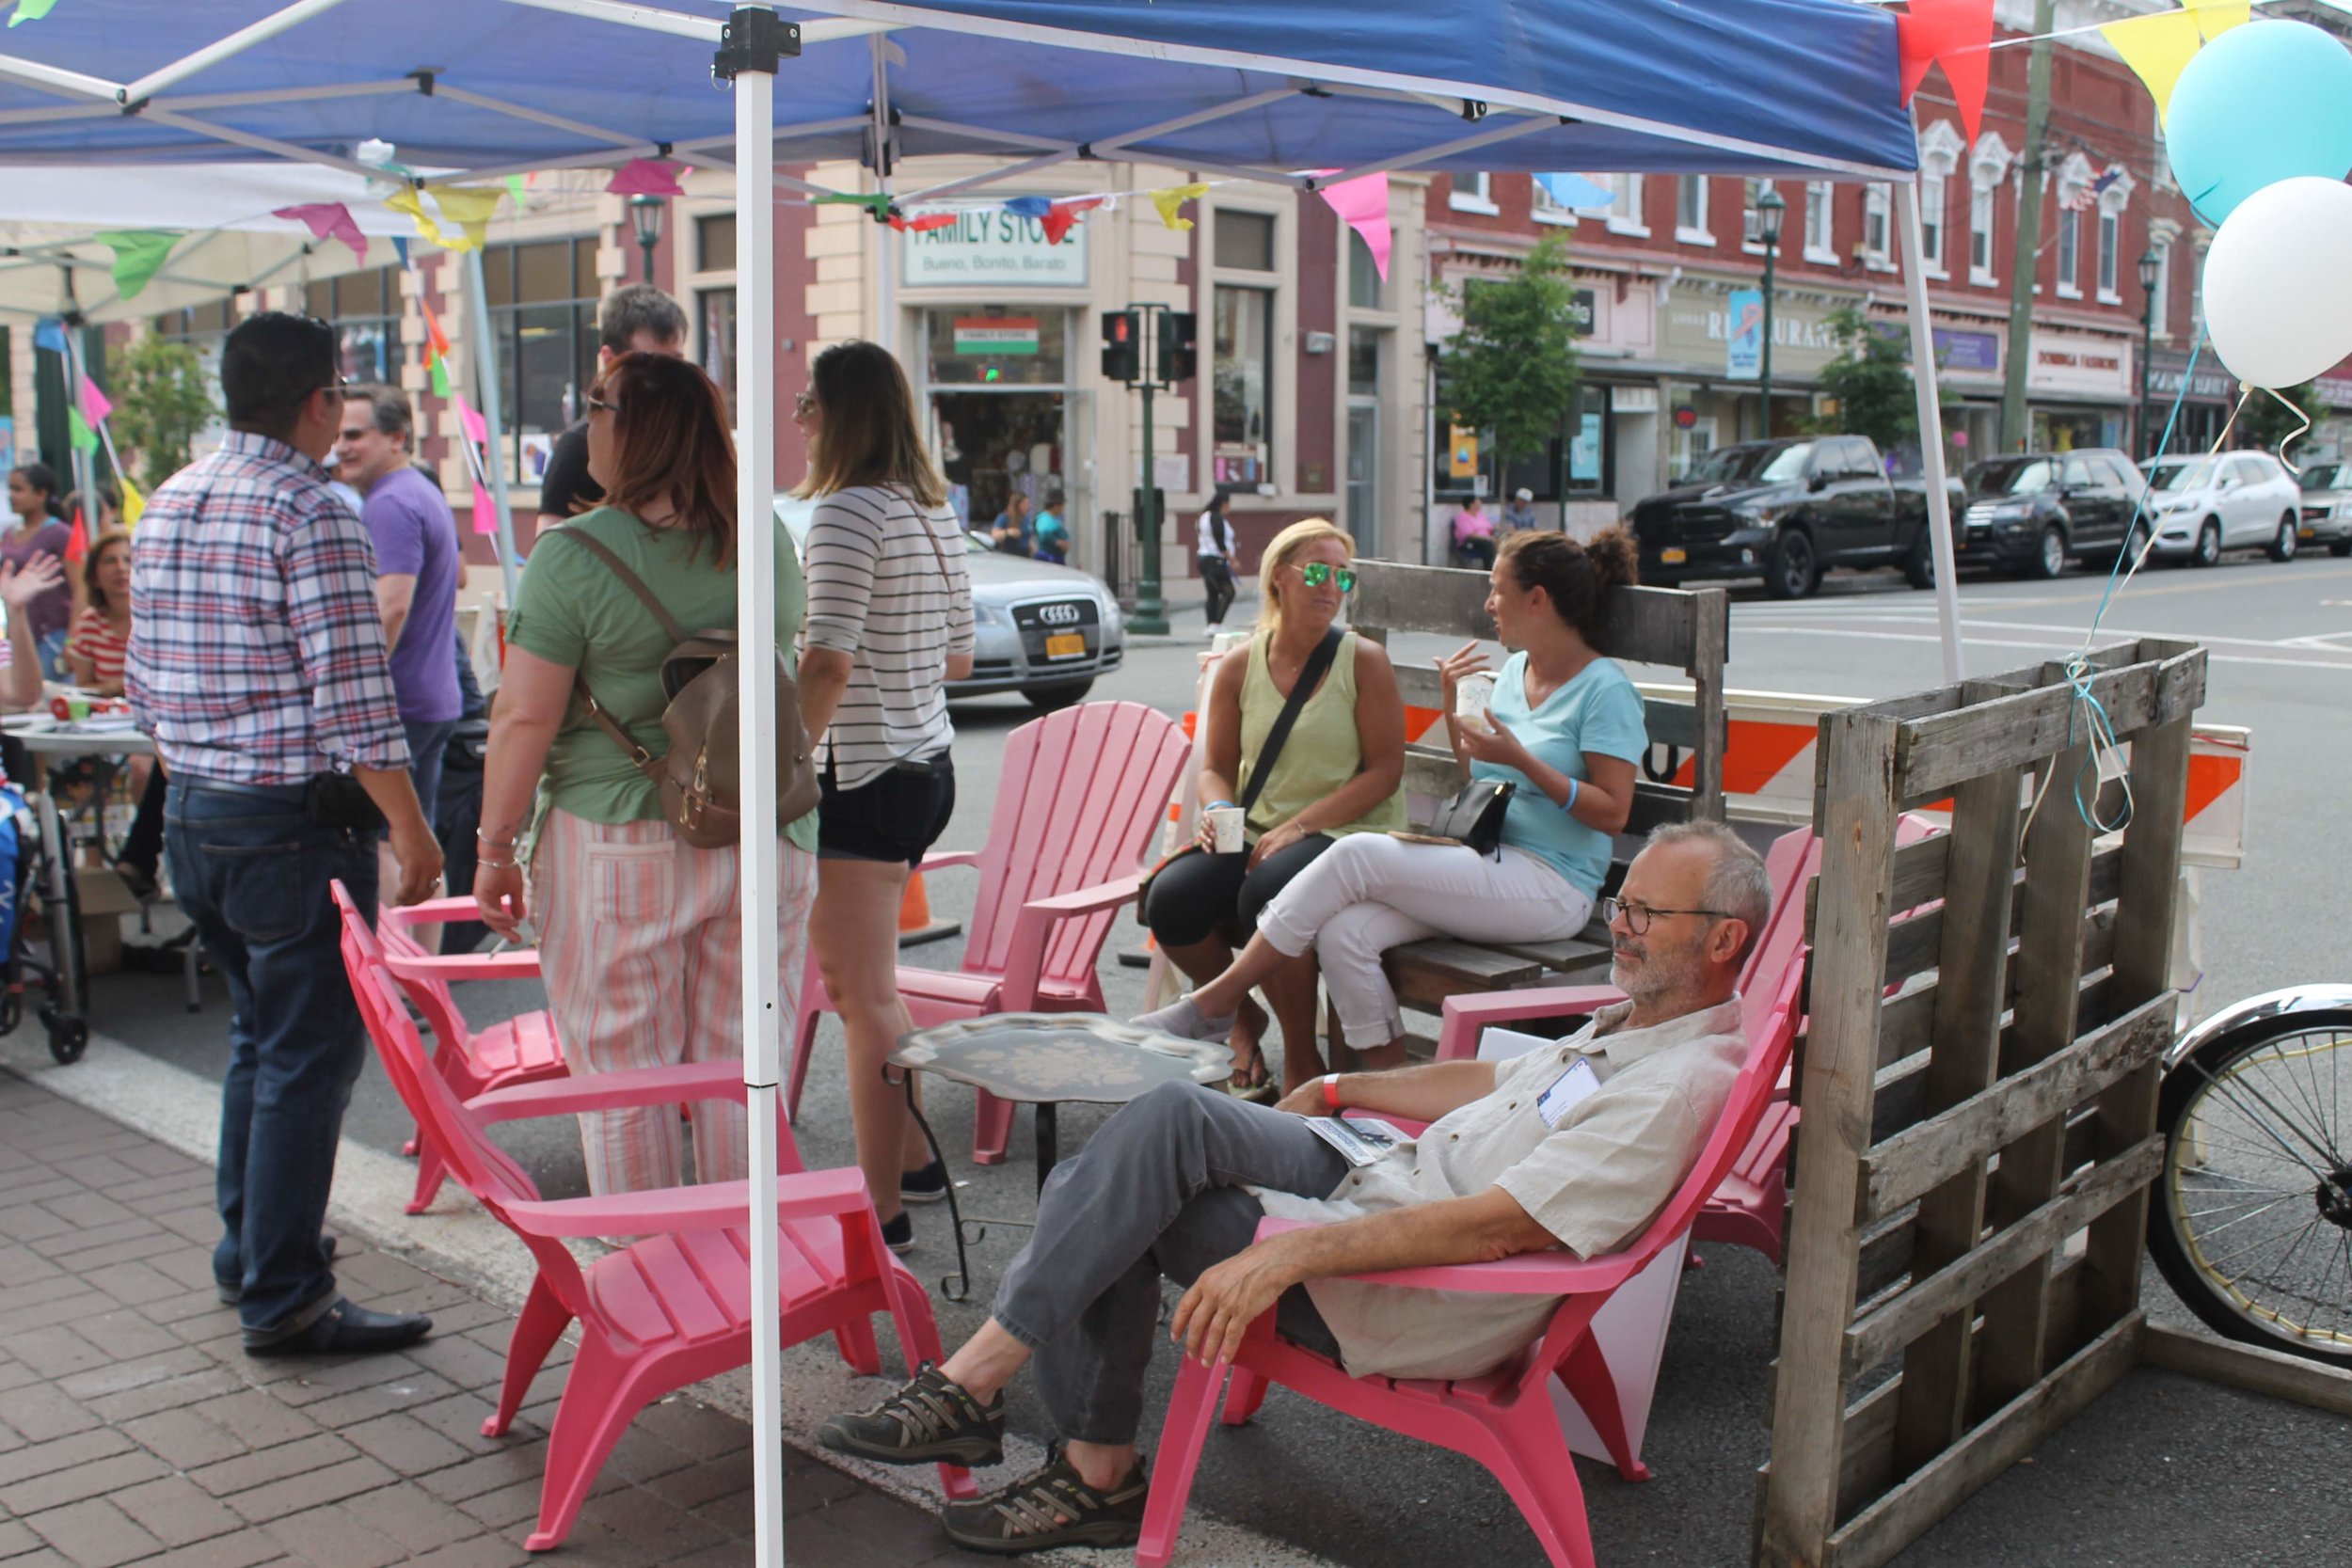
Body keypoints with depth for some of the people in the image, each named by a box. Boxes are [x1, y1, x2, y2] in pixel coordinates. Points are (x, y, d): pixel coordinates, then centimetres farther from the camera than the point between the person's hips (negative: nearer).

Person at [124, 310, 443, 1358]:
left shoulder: (166, 503, 11)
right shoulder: (311, 513, -15)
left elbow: (143, 679, 15)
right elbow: (354, 697, -20)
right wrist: (414, 833, -15)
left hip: (191, 812, 9)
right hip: (294, 821, -9)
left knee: (259, 1033, 21)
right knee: (310, 1052, 0)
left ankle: (249, 1252, 32)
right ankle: (282, 1299, 5)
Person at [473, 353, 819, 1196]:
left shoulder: (573, 558, -11)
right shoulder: (767, 540, 4)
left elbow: (524, 721, -10)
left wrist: (494, 850, -1)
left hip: (620, 844, -4)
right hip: (762, 840, 5)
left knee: (624, 1074, 8)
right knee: (740, 1064, 12)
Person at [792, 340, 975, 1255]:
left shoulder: (846, 512, -14)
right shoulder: (933, 511, 12)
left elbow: (827, 664, -22)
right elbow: (957, 658, 17)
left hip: (861, 775, -9)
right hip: (929, 765, 9)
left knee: (864, 997, -3)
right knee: (858, 978, 20)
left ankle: (883, 1213, 4)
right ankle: (914, 1162, 30)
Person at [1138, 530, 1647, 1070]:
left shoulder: (1606, 690, -6)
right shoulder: (1514, 670, 18)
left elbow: (1613, 812, -12)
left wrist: (1522, 760, -19)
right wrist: (1453, 706, 10)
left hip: (1554, 886, -8)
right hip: (1486, 867, 8)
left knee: (1357, 855, -23)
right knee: (1344, 933, -21)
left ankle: (1218, 1001, -15)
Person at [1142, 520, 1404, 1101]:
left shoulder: (1364, 661, -2)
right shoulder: (1239, 666, 8)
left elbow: (1385, 770, -7)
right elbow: (1216, 767, 15)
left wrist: (1300, 825, -16)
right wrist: (1218, 810, -9)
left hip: (1347, 835, -4)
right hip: (1256, 836, 4)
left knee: (1266, 892, -35)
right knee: (1170, 900, -22)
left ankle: (1302, 1057, -12)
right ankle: (1243, 1019, 10)